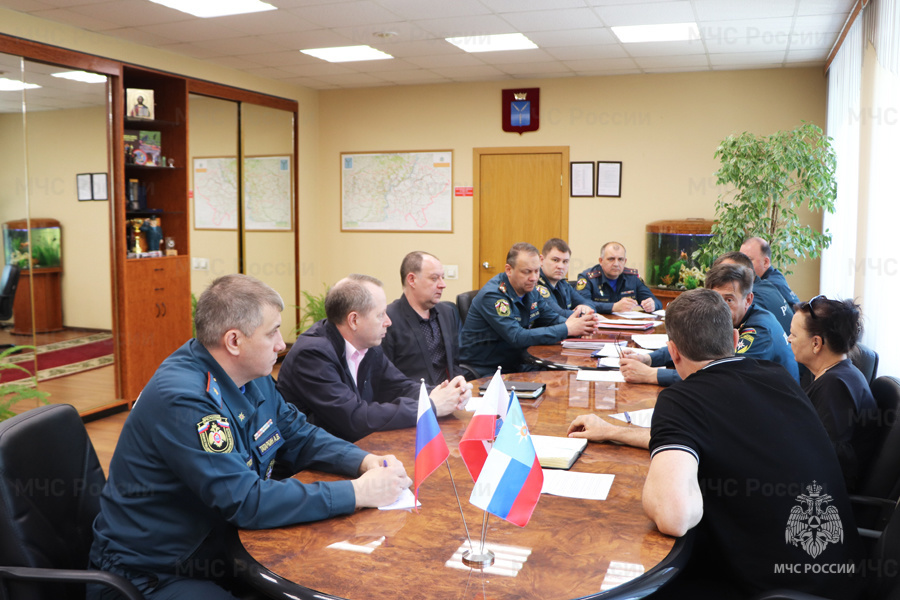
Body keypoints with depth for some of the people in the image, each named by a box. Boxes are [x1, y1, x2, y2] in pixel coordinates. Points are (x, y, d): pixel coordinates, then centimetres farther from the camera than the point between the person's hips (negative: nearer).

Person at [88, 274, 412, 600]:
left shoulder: (253, 376, 1)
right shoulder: (182, 399, -27)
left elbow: (300, 437, 10)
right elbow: (247, 502, -29)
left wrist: (364, 461, -8)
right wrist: (357, 493, -26)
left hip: (218, 548, 8)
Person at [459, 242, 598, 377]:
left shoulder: (530, 290, 6)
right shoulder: (492, 295, -21)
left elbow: (553, 318, 9)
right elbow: (517, 338, -28)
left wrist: (579, 324, -15)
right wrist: (566, 330, -26)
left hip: (516, 365, 8)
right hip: (487, 372, -8)